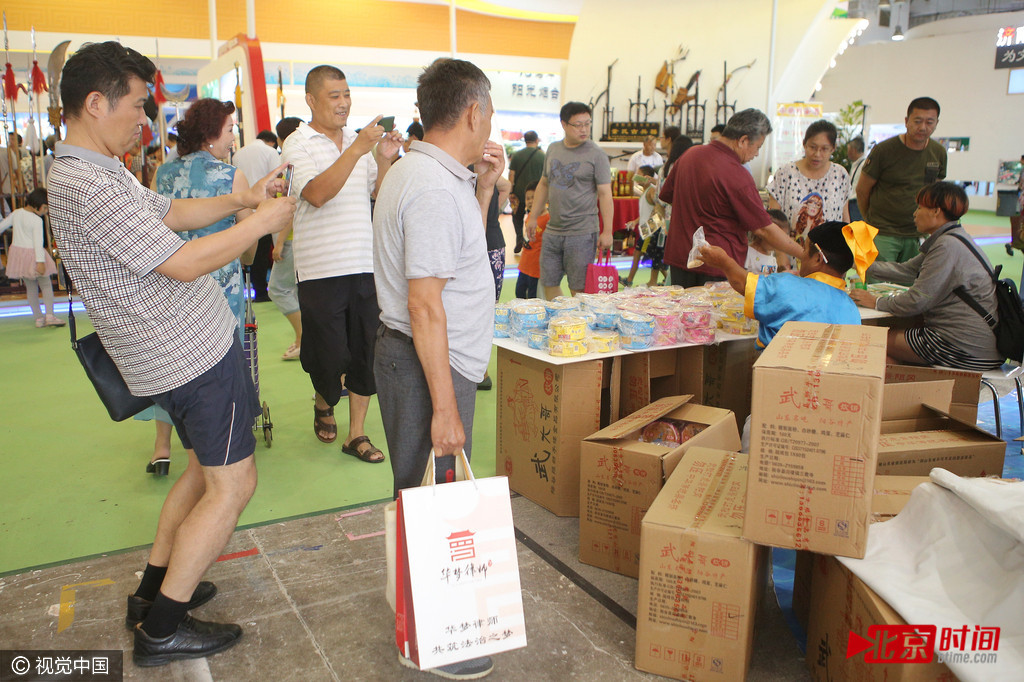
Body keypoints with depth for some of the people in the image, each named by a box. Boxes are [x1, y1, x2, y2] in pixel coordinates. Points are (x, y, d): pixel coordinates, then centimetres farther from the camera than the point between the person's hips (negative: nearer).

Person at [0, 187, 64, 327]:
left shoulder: (16, 213, 3)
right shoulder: (37, 220, -17)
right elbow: (38, 242, -23)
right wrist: (40, 261, -25)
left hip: (17, 251, 6)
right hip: (32, 254, -6)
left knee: (30, 288, 14)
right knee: (46, 285, 6)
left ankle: (39, 318, 16)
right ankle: (49, 315, -5)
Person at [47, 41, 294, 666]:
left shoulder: (100, 170, 11)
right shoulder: (90, 188, -23)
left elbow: (169, 212, 20)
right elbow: (183, 264, -25)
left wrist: (241, 200, 10)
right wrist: (261, 221, -15)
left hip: (186, 348, 11)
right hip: (195, 354, -11)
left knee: (204, 469, 22)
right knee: (232, 486, -1)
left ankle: (154, 589, 33)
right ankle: (162, 630, 11)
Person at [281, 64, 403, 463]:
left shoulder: (360, 140, 13)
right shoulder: (298, 143, -3)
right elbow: (317, 194, -19)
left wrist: (384, 159, -4)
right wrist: (358, 150, -23)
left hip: (365, 264, 4)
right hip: (321, 269, -4)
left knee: (366, 354, 6)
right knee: (328, 355, 4)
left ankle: (356, 435, 18)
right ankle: (323, 404, 37)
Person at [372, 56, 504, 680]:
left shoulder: (421, 172, 11)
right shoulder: (434, 189, -22)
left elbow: (455, 247, 24)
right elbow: (425, 306, -25)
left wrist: (485, 186, 13)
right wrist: (445, 407, -23)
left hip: (432, 358, 10)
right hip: (429, 365, -10)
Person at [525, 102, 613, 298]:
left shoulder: (596, 154, -5)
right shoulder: (553, 149, 11)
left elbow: (605, 194, -8)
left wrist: (607, 231, -13)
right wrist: (533, 218, 19)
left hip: (582, 233, -5)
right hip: (553, 231, 6)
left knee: (578, 289, -2)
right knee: (549, 283, 9)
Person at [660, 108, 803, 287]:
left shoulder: (690, 154, 4)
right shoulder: (736, 175, -18)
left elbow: (666, 195, 17)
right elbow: (764, 229, -15)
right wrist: (804, 254, -7)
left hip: (678, 258, 7)